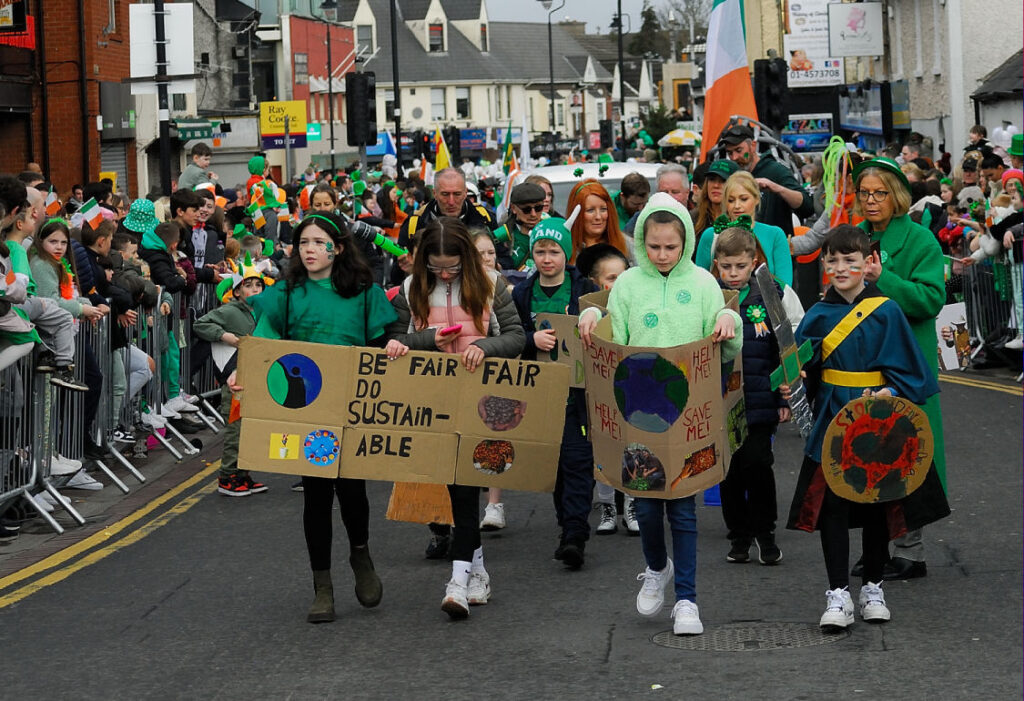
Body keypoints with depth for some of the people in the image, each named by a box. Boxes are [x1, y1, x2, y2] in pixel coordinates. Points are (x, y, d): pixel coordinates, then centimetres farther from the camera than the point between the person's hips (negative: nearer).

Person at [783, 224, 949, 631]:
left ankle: (872, 587, 22)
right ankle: (838, 593, -1)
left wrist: (889, 394, -19)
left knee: (878, 503, 8)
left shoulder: (886, 312, -4)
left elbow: (906, 370, -3)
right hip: (832, 420, 1)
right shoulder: (818, 315, 2)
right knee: (832, 504, -4)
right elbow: (803, 367, 6)